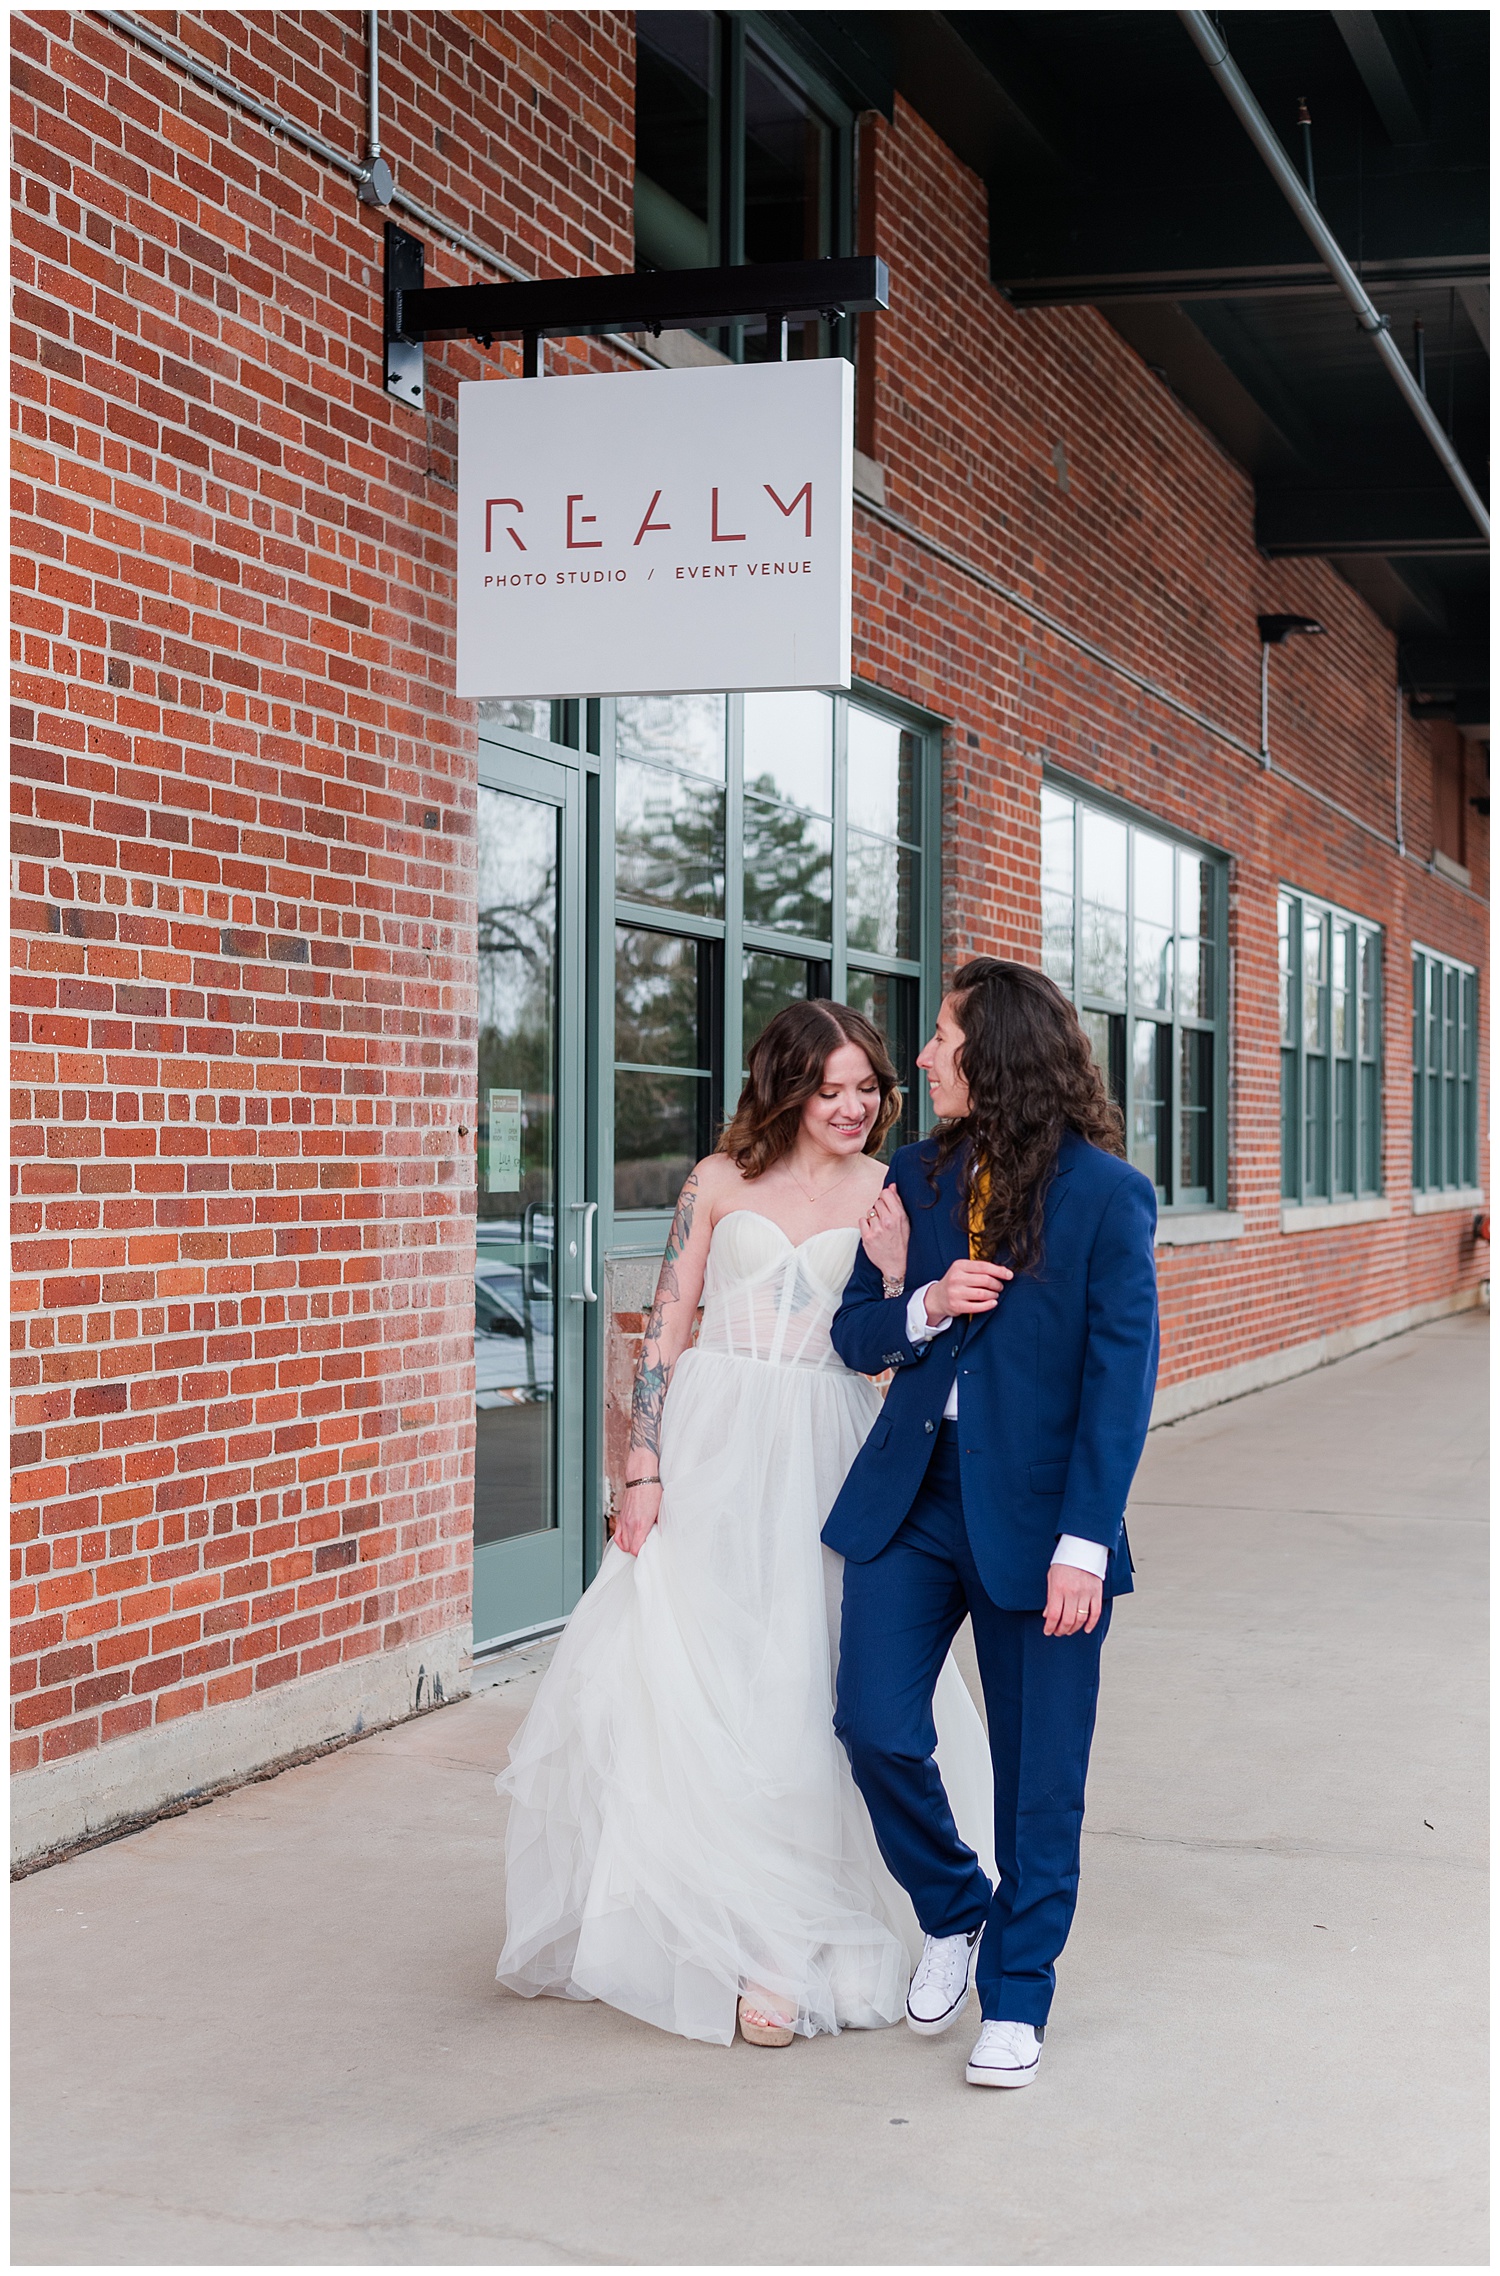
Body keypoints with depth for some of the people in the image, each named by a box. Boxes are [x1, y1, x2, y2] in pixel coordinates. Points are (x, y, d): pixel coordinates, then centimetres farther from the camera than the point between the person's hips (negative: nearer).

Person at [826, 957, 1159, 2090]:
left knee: (1040, 1771, 5)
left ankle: (1017, 1995, 22)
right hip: (911, 1495, 4)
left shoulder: (1108, 1196, -9)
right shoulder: (920, 1176, 7)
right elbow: (855, 1332, 11)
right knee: (877, 1725, -3)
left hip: (1037, 1513, -4)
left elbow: (1121, 1378, -10)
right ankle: (952, 1911, 26)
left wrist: (1084, 1540, -16)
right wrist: (924, 1306, -11)